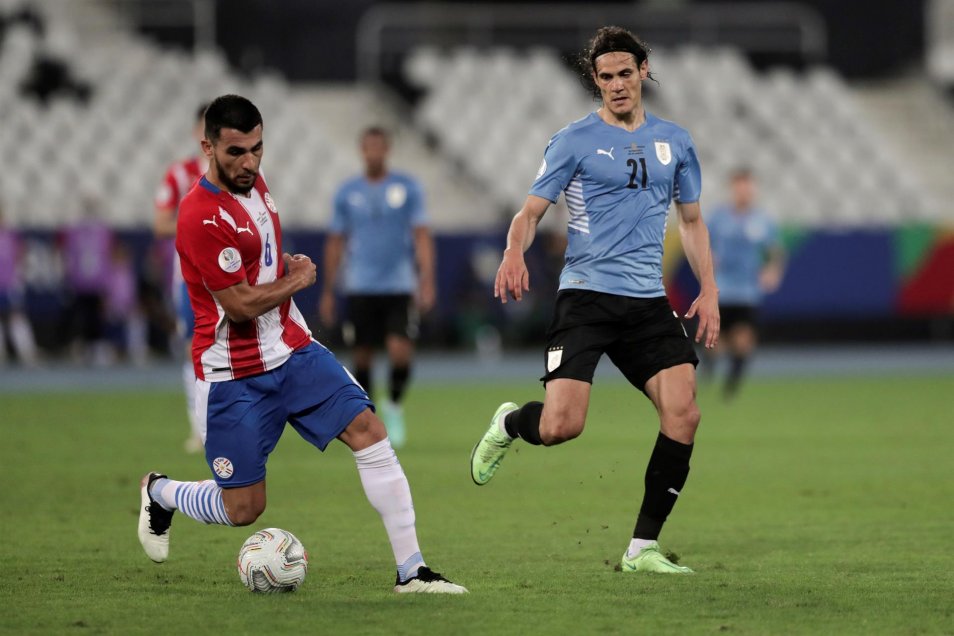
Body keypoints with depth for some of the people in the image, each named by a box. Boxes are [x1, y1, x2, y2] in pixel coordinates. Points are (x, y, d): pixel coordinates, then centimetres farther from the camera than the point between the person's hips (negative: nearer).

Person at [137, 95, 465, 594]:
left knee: (369, 431, -11)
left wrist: (290, 264, 6)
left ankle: (411, 570, -8)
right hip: (234, 376, -7)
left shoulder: (254, 186, 6)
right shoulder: (201, 216, -22)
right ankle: (159, 493, 33)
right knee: (242, 510, 0)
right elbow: (240, 305, -22)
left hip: (293, 352, 7)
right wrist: (298, 280, -6)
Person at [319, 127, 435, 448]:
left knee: (400, 352, -14)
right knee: (362, 357, 2)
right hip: (360, 289, 1)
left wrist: (427, 281, -12)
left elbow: (422, 236, -1)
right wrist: (327, 292, 8)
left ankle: (394, 407, 11)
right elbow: (335, 243, 10)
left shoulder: (408, 187, 2)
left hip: (400, 287, -1)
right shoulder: (347, 193, 6)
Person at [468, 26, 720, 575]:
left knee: (683, 413, -13)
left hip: (648, 302, 4)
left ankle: (642, 549, -3)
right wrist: (515, 252, -23)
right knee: (561, 426, -18)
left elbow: (691, 220, 23)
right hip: (586, 296, -4)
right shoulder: (576, 141, 1)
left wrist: (709, 290, 12)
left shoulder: (674, 141, 13)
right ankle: (509, 424, 21)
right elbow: (532, 211, -1)